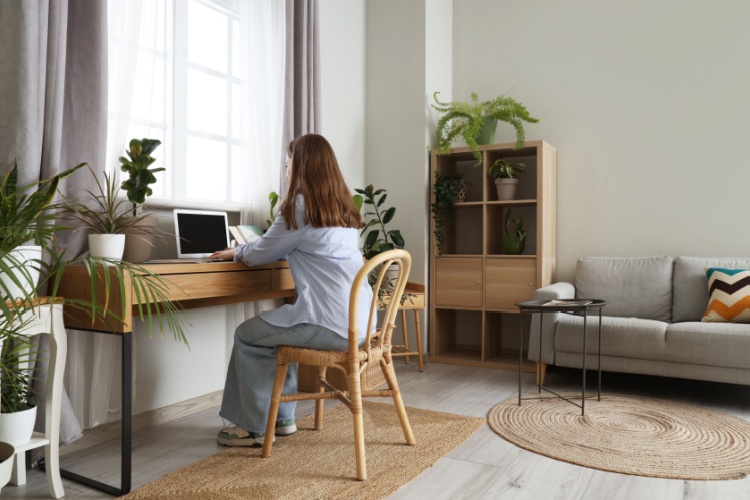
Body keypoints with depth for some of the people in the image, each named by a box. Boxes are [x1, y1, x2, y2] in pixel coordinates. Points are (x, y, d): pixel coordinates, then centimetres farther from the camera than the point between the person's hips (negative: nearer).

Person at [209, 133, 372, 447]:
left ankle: (253, 428, 21)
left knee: (247, 336, 10)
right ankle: (282, 418, 34)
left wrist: (235, 253, 23)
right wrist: (247, 250, 37)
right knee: (279, 328, 27)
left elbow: (262, 253, 2)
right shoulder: (342, 206, 15)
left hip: (332, 324, -8)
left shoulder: (300, 205, -9)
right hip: (359, 319, 8)